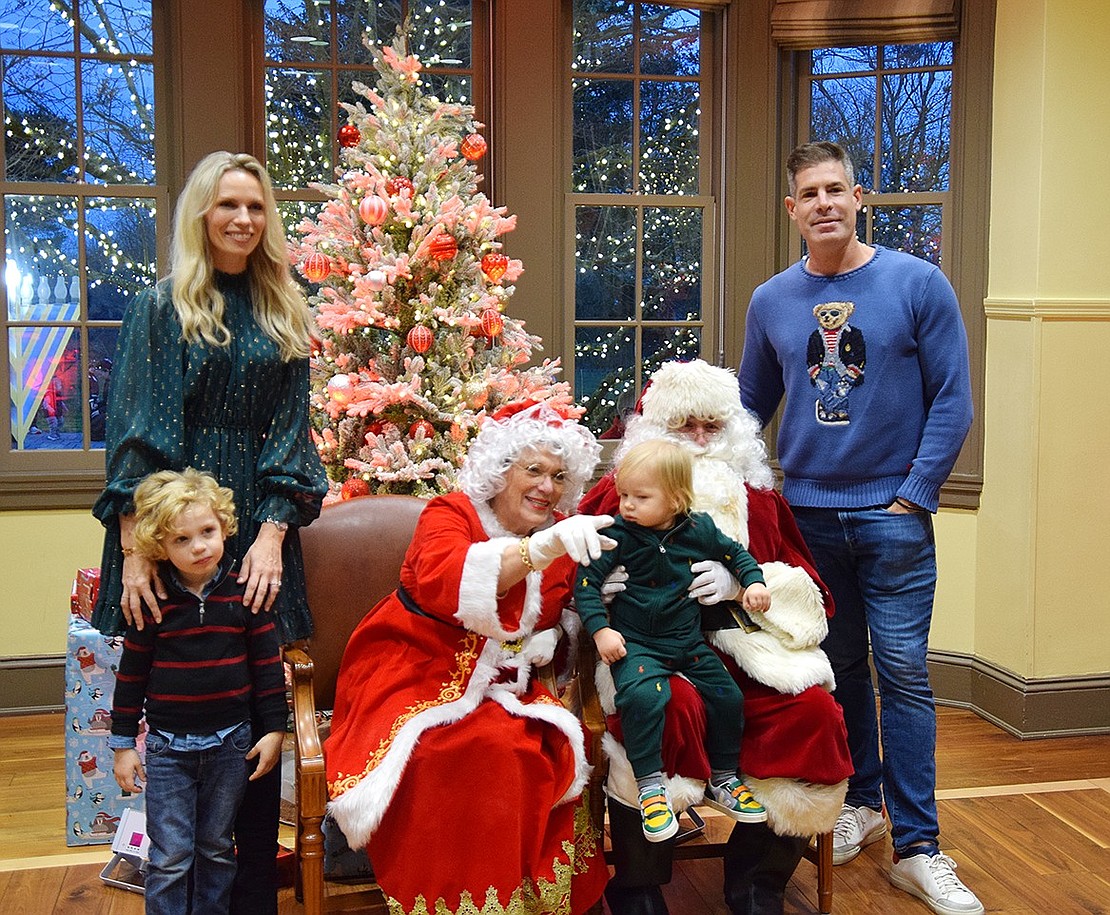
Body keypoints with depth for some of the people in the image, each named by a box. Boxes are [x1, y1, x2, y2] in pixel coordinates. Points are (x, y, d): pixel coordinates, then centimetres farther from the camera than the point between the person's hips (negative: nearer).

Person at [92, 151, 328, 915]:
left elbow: (290, 431, 5)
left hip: (257, 532, 2)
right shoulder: (161, 308, 3)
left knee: (256, 711, 5)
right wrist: (132, 548, -14)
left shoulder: (284, 316, 11)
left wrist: (273, 534, -8)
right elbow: (132, 433, -4)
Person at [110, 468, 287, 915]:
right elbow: (131, 674, 1)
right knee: (170, 857, 3)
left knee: (217, 848, 15)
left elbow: (268, 663, -1)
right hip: (168, 747, -1)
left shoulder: (243, 594, -6)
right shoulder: (152, 603, -7)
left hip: (230, 743, 1)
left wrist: (274, 729, -2)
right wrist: (123, 744, 3)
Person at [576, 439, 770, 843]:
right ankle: (650, 786, -18)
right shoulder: (617, 534, -8)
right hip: (635, 643, -4)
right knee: (642, 695, -32)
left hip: (689, 642, 4)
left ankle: (721, 779, 21)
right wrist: (600, 629, -17)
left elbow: (735, 553, 18)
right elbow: (586, 582, -8)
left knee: (728, 697, -1)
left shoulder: (700, 529, 1)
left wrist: (754, 582, 1)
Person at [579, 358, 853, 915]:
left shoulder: (756, 497, 18)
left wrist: (740, 581, -7)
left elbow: (808, 591, 12)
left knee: (813, 713, -24)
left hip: (739, 648, 4)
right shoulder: (621, 492, 9)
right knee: (672, 708, -37)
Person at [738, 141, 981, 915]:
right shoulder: (772, 301, 5)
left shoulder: (917, 284, -4)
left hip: (892, 512, -3)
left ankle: (917, 848, 9)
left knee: (902, 671, -1)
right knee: (838, 666, 12)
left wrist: (914, 495, -9)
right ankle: (860, 801, 31)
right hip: (808, 512, 3)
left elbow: (952, 401, -4)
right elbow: (751, 406, 14)